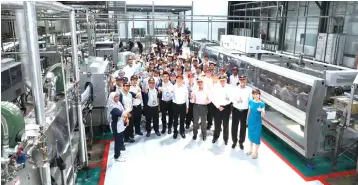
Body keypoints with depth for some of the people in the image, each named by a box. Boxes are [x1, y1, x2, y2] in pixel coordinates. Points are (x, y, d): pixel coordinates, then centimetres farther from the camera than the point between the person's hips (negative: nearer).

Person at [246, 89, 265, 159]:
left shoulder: (262, 104, -15)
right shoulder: (250, 102, -5)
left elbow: (262, 116, -17)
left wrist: (262, 111, -37)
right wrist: (247, 119, 13)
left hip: (257, 123, -3)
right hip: (251, 121, 4)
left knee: (256, 136, 5)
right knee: (251, 135, 16)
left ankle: (256, 152, 22)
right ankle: (251, 150, 34)